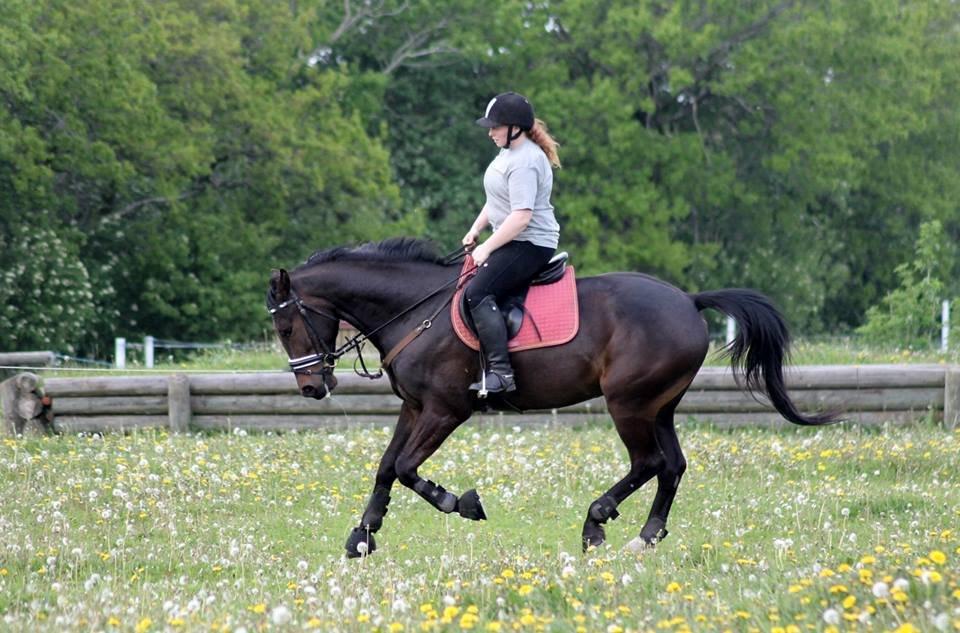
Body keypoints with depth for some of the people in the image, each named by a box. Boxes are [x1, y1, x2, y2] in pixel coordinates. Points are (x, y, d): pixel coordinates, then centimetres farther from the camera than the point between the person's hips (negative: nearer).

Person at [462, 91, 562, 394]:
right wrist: (476, 229, 14)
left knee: (477, 292, -25)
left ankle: (500, 372, -30)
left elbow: (521, 215, -27)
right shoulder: (510, 152, 13)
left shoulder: (525, 162, -21)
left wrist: (488, 247, -21)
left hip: (530, 244, -12)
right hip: (512, 241, 12)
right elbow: (497, 200, 25)